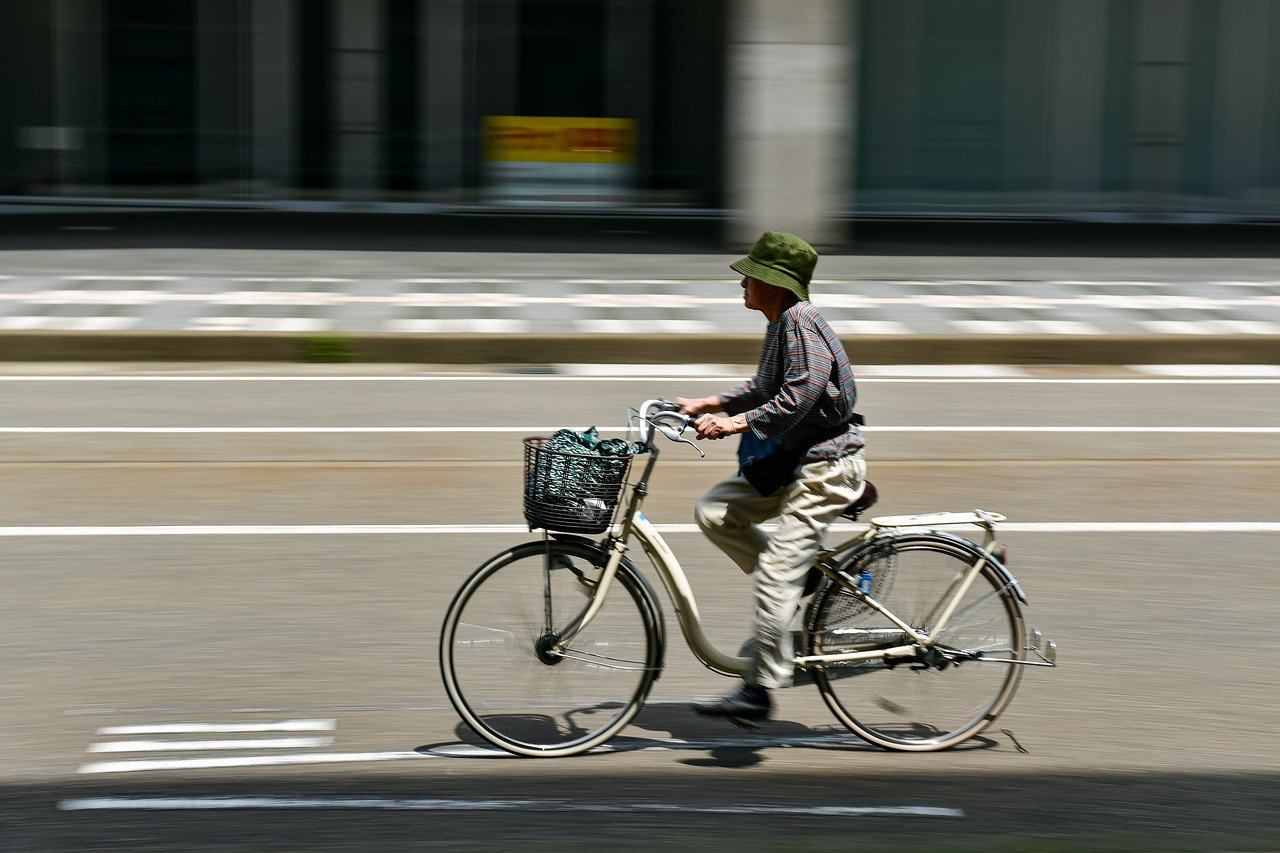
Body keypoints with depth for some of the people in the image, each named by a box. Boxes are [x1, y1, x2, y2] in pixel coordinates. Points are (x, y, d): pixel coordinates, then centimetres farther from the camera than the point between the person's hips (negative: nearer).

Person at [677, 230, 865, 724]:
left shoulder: (800, 321, -19)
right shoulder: (783, 323, 12)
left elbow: (801, 394, -29)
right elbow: (767, 390, 23)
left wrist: (737, 423, -29)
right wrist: (707, 405, 15)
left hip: (825, 465, -11)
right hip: (795, 459, 11)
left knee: (775, 576, -13)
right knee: (713, 512, 5)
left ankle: (761, 690, -6)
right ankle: (805, 585, 11)